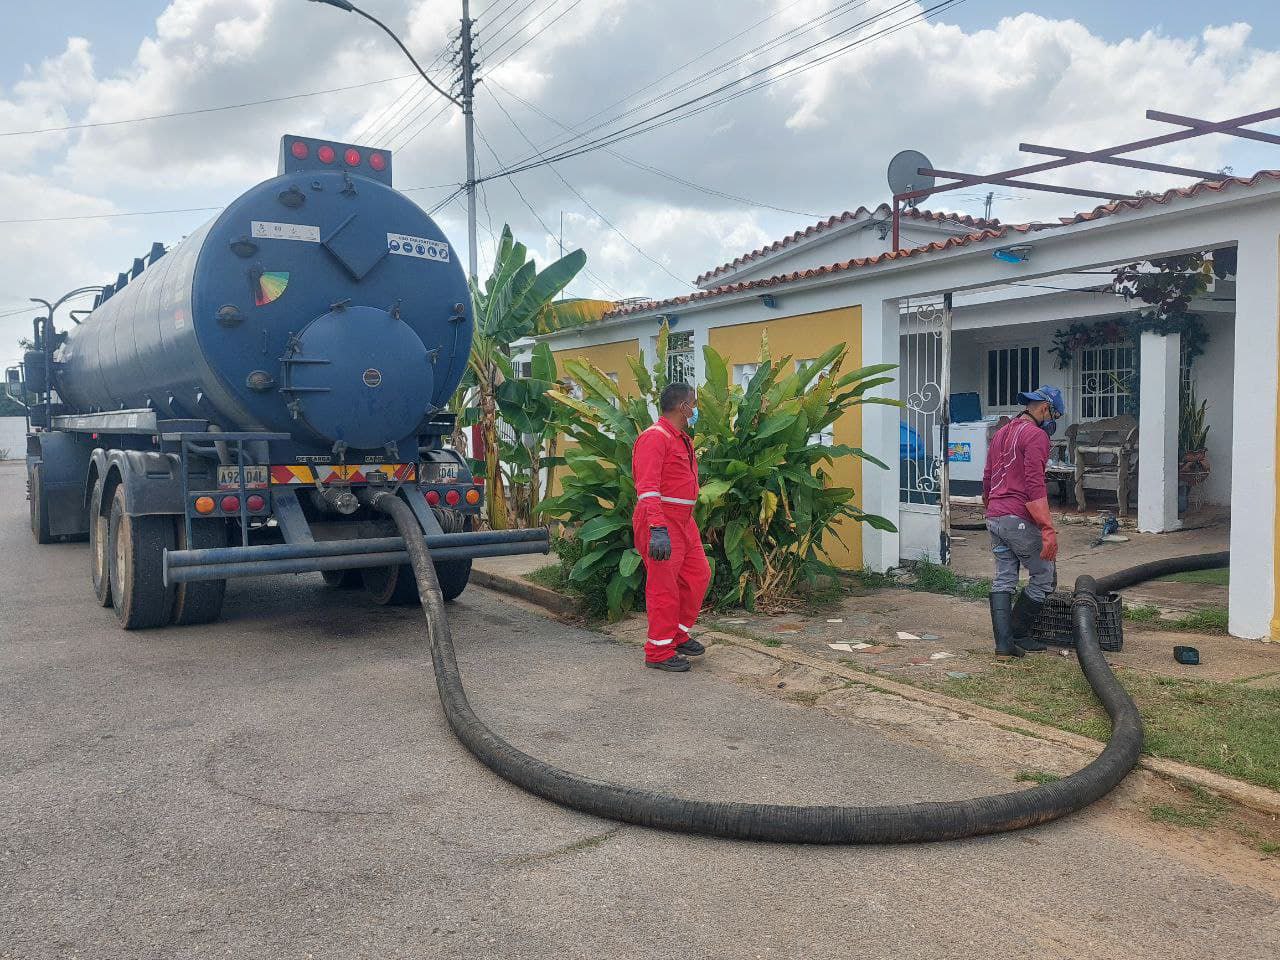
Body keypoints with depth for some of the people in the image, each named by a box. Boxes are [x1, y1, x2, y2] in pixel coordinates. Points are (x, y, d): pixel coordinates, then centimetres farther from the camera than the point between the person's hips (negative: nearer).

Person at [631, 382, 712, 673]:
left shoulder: (682, 439, 16)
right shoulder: (655, 437, -15)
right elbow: (647, 487, -24)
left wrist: (684, 522, 20)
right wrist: (657, 529, -32)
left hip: (683, 521, 10)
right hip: (660, 521, -10)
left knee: (698, 575, 14)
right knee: (664, 586, -4)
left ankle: (678, 635, 28)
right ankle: (659, 652, 7)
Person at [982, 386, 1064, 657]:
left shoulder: (1001, 433, 18)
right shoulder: (1036, 435, -10)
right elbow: (1035, 486, -20)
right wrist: (1048, 530, -22)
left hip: (995, 519, 9)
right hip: (1020, 520, -9)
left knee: (1003, 580, 8)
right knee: (1044, 577, 4)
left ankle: (1003, 642, 5)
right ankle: (1017, 634, 9)